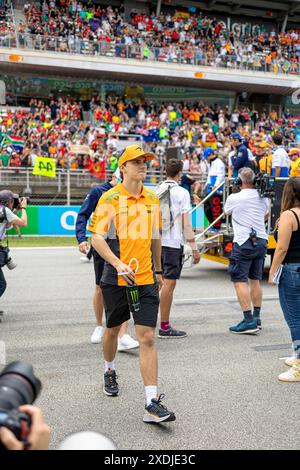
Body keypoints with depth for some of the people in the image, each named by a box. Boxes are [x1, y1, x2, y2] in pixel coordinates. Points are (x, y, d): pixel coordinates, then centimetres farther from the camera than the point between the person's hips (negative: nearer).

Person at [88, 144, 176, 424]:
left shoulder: (152, 200, 9)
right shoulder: (110, 199, -5)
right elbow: (96, 237, -11)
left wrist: (158, 270, 23)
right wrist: (119, 264, -22)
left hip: (146, 279, 2)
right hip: (116, 279, -2)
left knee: (147, 337, -6)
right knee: (113, 329, 17)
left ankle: (152, 403, -5)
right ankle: (109, 372, 46)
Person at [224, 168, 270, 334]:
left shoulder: (234, 198, -9)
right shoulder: (263, 197, 6)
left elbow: (226, 211, 14)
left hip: (244, 242, -6)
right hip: (261, 240, 6)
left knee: (240, 281, -6)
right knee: (255, 280, 15)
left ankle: (249, 321, -12)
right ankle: (256, 318, 22)